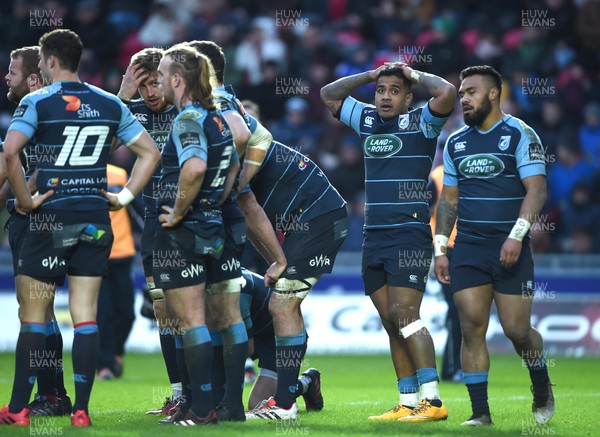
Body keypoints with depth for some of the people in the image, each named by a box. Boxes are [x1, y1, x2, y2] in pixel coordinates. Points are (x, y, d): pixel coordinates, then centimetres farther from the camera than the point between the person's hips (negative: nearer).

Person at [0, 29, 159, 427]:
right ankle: (82, 409, 1)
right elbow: (150, 153, 10)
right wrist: (126, 196, 9)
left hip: (51, 218, -4)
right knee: (85, 316, 4)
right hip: (96, 222, 4)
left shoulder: (38, 102, -6)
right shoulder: (110, 104, 8)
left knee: (33, 314, 4)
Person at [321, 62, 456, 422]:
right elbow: (329, 95, 25)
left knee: (405, 316, -15)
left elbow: (447, 94, -20)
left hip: (410, 234, -7)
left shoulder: (421, 123, -2)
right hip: (374, 238, 7)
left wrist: (415, 75, -3)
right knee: (392, 325, 5)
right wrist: (370, 76, 14)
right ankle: (408, 403, 6)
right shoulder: (367, 120, 15)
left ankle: (433, 400, -16)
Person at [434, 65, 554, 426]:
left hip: (509, 249, -4)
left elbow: (536, 191, -12)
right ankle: (481, 413, 0)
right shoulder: (456, 142, 12)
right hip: (468, 249, 4)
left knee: (517, 329, -3)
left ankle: (542, 388, 25)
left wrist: (516, 237, -24)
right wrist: (440, 250, 10)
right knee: (472, 331, -4)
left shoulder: (520, 135, -5)